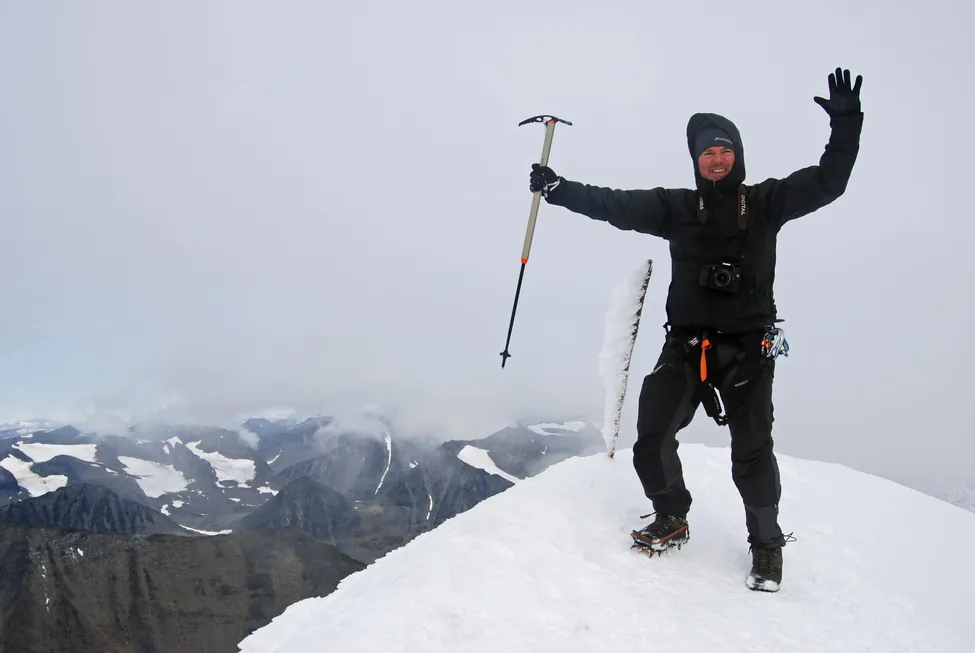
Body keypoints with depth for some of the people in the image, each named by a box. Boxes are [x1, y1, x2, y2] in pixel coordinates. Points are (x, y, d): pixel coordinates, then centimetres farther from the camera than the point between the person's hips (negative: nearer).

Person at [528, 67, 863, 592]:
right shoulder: (677, 207, 8)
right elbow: (615, 205, 4)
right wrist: (560, 189, -2)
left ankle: (766, 543, 17)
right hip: (685, 344, 2)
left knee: (752, 451, -5)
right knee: (652, 439, -4)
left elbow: (827, 181, 4)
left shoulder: (767, 201, 7)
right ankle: (671, 519, 22)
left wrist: (845, 124, -7)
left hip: (748, 347, -1)